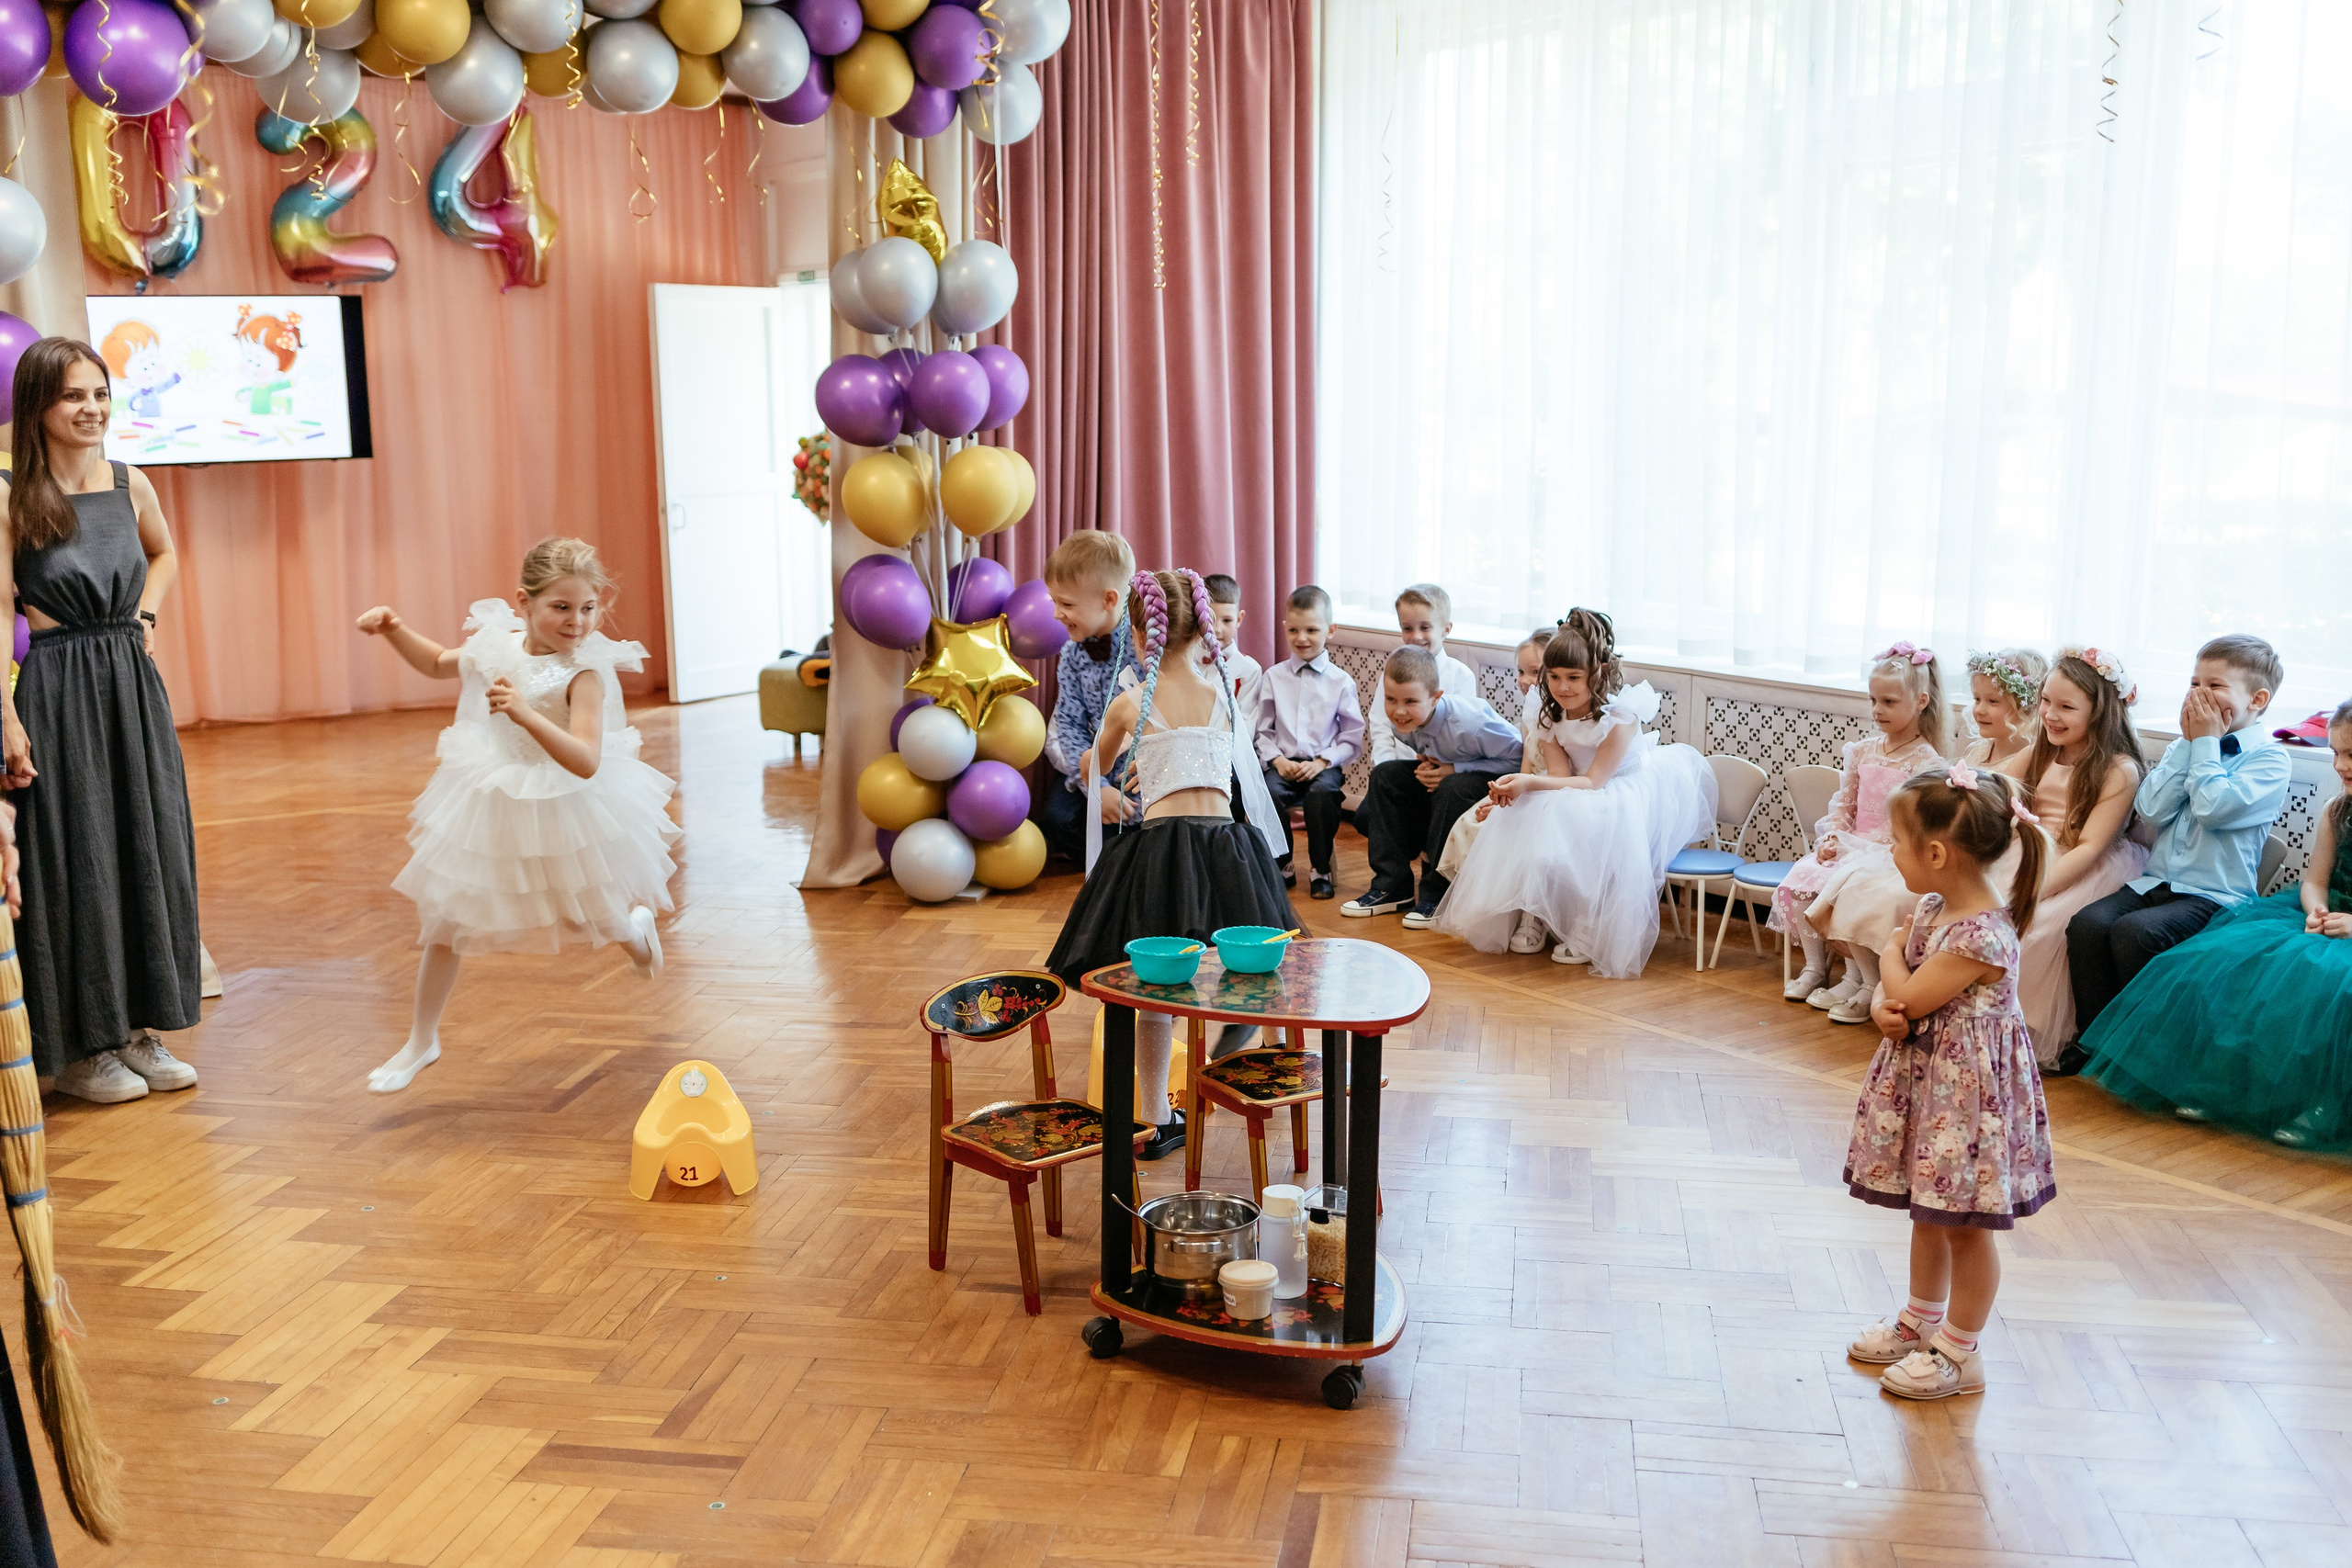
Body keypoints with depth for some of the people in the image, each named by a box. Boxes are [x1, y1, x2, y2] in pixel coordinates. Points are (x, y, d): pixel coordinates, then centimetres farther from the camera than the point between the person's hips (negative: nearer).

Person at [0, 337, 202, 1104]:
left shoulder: (129, 483, 6)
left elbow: (165, 554, 27)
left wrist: (143, 620, 10)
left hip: (132, 683, 5)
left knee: (149, 850, 8)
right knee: (73, 860, 1)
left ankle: (137, 1027, 22)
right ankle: (77, 1047, 14)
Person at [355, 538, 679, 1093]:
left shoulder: (585, 671, -24)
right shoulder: (494, 643, -7)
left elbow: (585, 762, -35)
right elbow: (438, 662, 16)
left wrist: (526, 714, -47)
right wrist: (394, 630, 0)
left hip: (559, 812, -5)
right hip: (487, 807, 5)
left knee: (585, 920, 14)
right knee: (441, 918, 8)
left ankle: (636, 925, 53)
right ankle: (421, 1042, 26)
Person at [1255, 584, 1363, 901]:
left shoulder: (1341, 681, 4)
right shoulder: (1274, 678, 9)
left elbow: (1352, 739, 4)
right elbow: (1263, 730, 10)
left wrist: (1322, 761, -10)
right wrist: (1276, 759, -8)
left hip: (1324, 764, -1)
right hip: (1283, 763, 2)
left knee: (1322, 792, -34)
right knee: (1270, 792, -30)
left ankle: (1320, 869, -13)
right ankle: (1282, 866, -7)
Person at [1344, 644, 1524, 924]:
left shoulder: (1467, 722, -34)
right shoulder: (1401, 722, -14)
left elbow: (1518, 756, -26)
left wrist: (1455, 769, -28)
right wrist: (1426, 767, -17)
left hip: (1490, 781, -7)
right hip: (1445, 770, 7)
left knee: (1453, 789, -36)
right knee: (1385, 775, -7)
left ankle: (1437, 893, -21)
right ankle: (1391, 885, -3)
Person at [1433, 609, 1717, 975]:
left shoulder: (1621, 714, -23)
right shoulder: (1552, 718, -4)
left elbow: (1594, 781, -27)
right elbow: (1561, 776, -14)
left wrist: (1530, 783, -39)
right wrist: (1514, 789, -34)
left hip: (1630, 794, -6)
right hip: (1577, 793, 6)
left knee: (1587, 825, -35)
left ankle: (1591, 933, -21)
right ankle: (1532, 915, -5)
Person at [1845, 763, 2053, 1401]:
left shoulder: (1982, 935, -26)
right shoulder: (1930, 907, 3)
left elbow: (1911, 996, -23)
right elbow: (1895, 996, 10)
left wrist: (1891, 958, -4)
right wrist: (1884, 1008, -12)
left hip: (1966, 1088, -9)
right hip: (1923, 1074, 9)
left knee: (1966, 1225, 6)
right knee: (1928, 1213, 22)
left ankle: (1959, 1353, 19)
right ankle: (1921, 1320, 39)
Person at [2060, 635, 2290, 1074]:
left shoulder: (2269, 759, -4)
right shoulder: (2188, 746, 16)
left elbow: (2212, 807, -20)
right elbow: (2152, 808, 1)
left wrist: (2206, 741, -8)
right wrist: (2188, 742, 0)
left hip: (2213, 895, -6)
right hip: (2156, 880, 6)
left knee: (2134, 931, -30)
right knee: (2086, 924, -20)